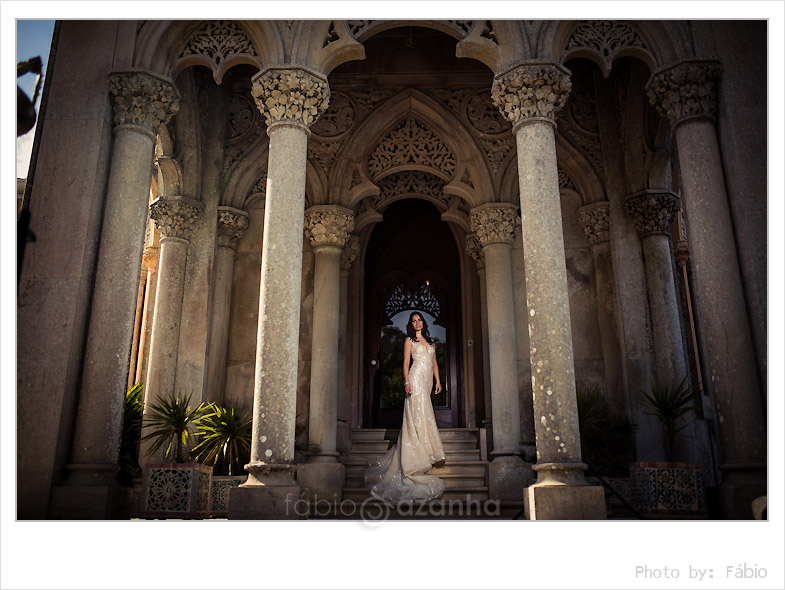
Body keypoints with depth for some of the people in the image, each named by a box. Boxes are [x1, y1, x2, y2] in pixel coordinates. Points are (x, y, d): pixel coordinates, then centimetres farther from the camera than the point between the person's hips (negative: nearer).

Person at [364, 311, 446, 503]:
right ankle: (427, 452, -9)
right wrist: (406, 381, -13)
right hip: (416, 378, -5)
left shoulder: (431, 341, 21)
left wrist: (438, 380, 11)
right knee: (419, 414, -10)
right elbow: (406, 362, -2)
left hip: (427, 380, 5)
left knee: (422, 415, 5)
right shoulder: (409, 340, 5)